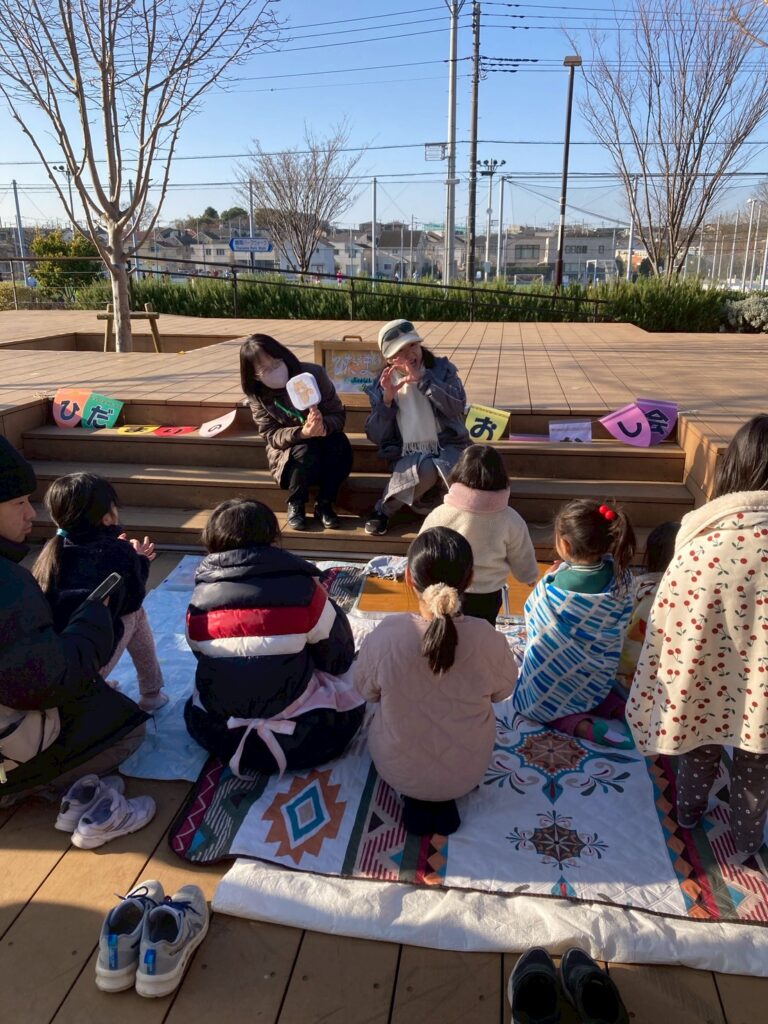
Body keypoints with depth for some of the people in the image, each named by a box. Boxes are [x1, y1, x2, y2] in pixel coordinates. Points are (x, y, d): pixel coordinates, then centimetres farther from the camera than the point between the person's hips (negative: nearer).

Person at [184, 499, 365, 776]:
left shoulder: (200, 598, -12)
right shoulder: (302, 589, -20)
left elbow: (204, 657, 5)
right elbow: (340, 659, -8)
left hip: (219, 734, 2)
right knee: (351, 697, 26)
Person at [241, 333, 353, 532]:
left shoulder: (313, 373, -16)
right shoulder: (257, 395, -13)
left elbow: (338, 414, -14)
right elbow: (271, 436, -17)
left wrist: (324, 427, -38)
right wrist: (301, 433, -37)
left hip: (323, 442, 1)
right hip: (286, 452, -1)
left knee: (340, 443, -32)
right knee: (306, 449, -35)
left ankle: (324, 505, -14)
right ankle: (295, 505, -10)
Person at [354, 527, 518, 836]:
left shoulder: (383, 638, -29)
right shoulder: (489, 641, -27)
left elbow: (366, 691, -8)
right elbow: (503, 690, -5)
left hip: (397, 770, 0)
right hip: (467, 774, 1)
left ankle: (415, 799, 17)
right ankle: (442, 801, 22)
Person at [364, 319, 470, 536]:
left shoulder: (441, 368, 4)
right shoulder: (382, 384, 7)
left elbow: (457, 406, -15)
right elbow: (375, 436, 2)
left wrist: (421, 378, -19)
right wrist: (387, 399, -12)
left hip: (447, 446, 1)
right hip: (408, 454, 0)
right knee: (426, 471, -35)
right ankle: (383, 509, -12)